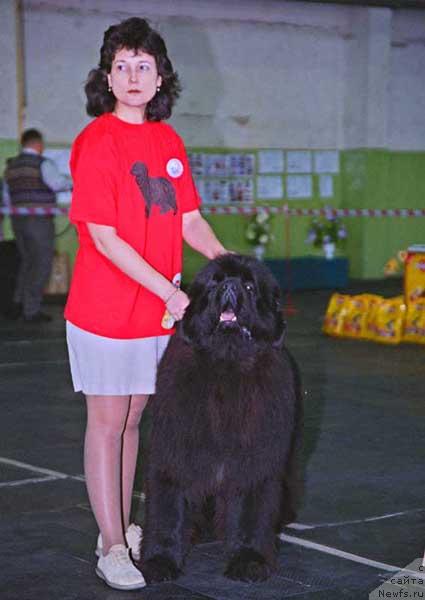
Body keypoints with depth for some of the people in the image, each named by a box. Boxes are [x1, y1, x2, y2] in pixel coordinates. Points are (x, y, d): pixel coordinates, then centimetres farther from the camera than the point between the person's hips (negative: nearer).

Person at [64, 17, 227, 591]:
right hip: (106, 305, -6)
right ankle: (111, 548, 9)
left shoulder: (168, 140, 7)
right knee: (107, 420, 2)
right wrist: (170, 291, -20)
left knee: (132, 418, 15)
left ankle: (122, 528, 28)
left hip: (156, 306, 6)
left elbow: (189, 219, 12)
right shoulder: (96, 140, -13)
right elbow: (105, 238, -17)